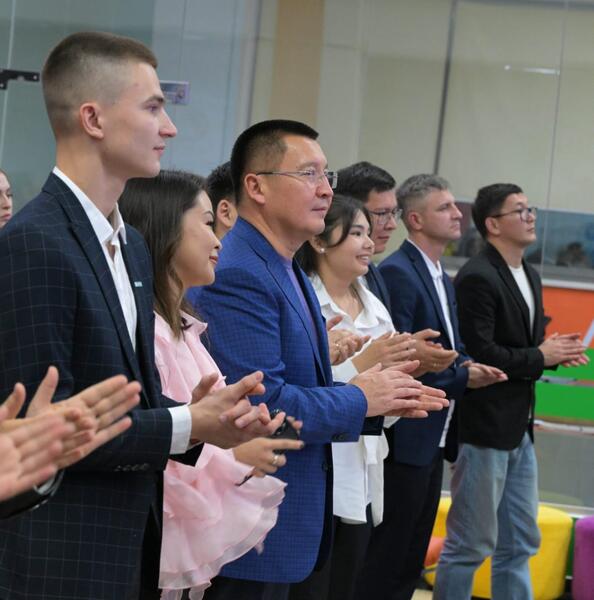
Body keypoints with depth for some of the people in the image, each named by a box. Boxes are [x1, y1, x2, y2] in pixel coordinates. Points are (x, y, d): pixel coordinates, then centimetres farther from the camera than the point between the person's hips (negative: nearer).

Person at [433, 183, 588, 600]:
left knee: (521, 543, 15)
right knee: (470, 545, 0)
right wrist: (541, 357, -13)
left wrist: (555, 351, -1)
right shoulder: (477, 277, -15)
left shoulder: (530, 277, 13)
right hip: (486, 426, -9)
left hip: (521, 429, 9)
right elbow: (479, 354, -23)